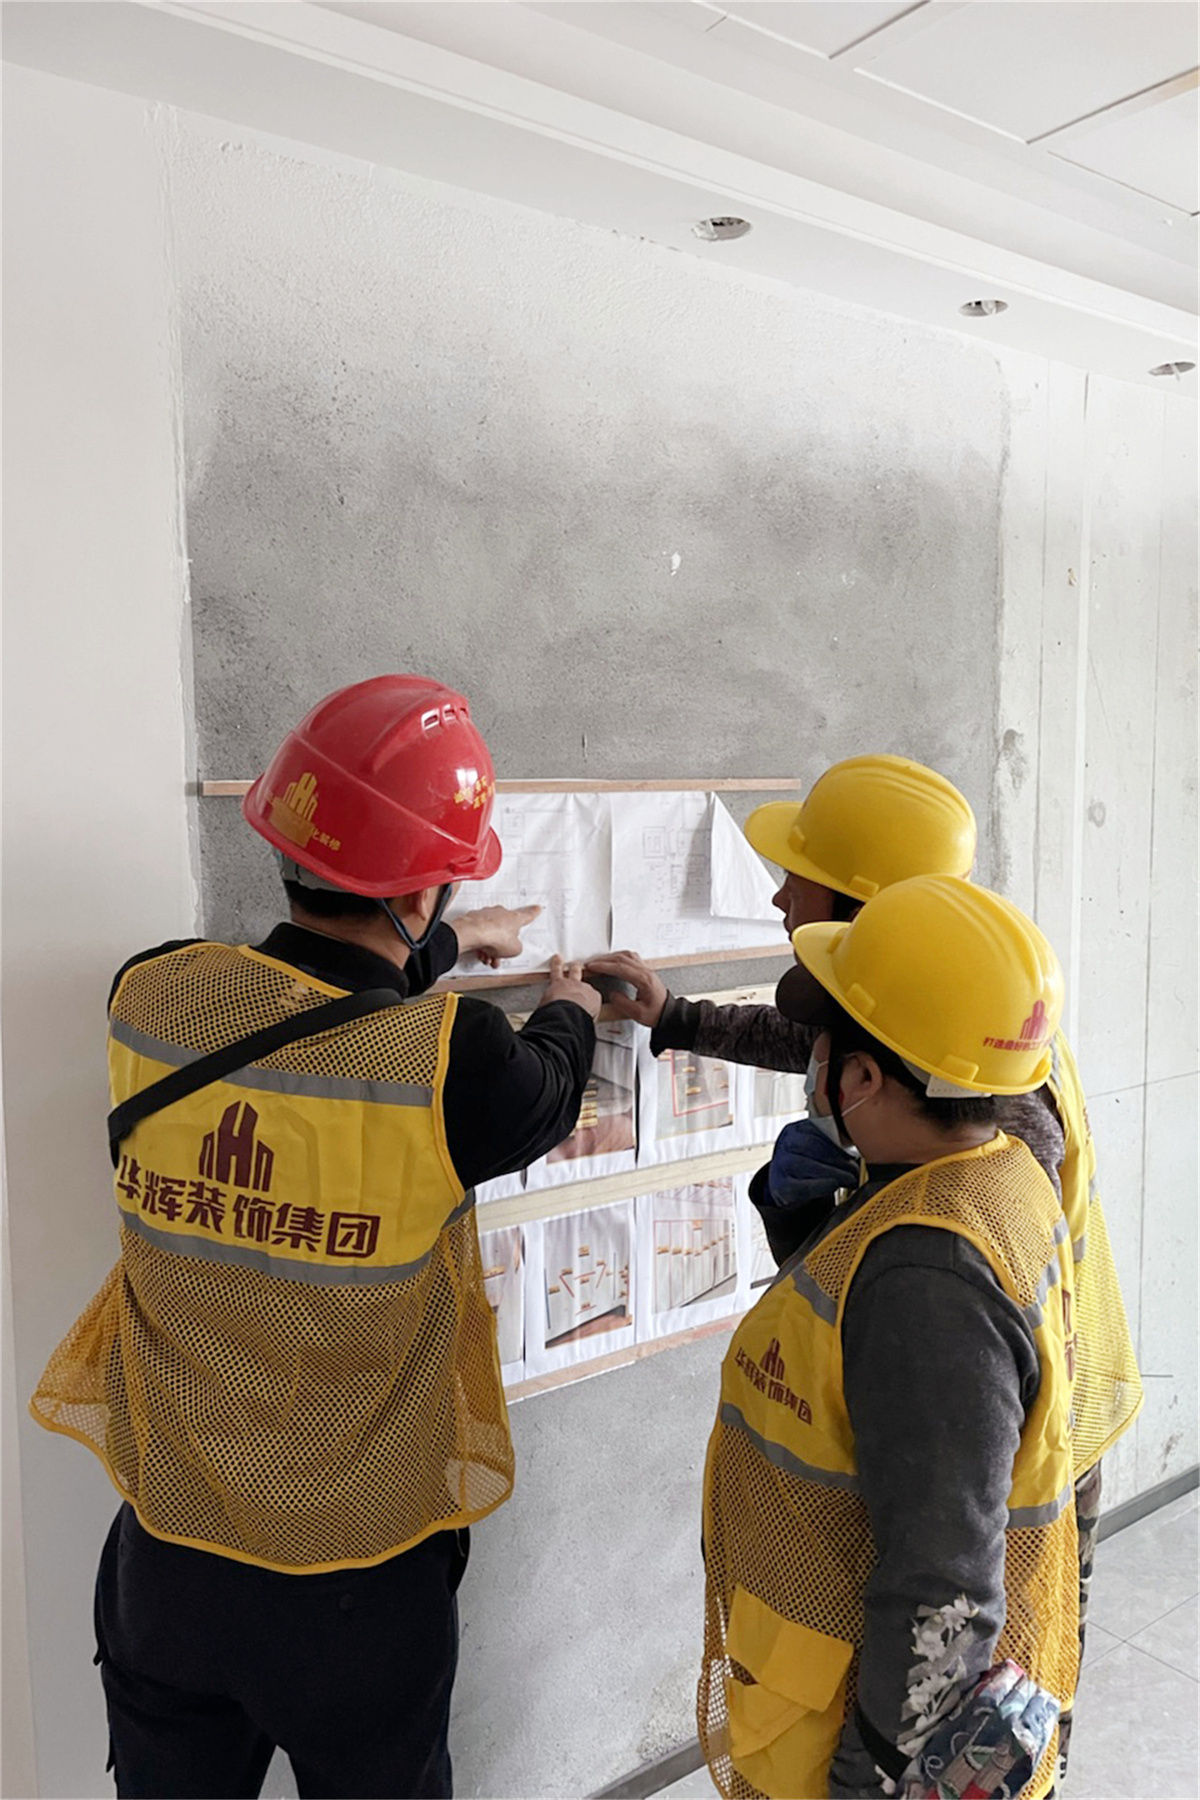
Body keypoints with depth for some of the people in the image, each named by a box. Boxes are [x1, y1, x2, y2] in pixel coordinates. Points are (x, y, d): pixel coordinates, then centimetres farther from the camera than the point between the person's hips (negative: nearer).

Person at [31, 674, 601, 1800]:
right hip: (359, 1591, -3)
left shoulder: (150, 998, -16)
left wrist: (443, 945, 19)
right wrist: (568, 1013, 17)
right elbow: (544, 1097, -5)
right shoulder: (451, 1061, -29)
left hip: (164, 1556, 4)